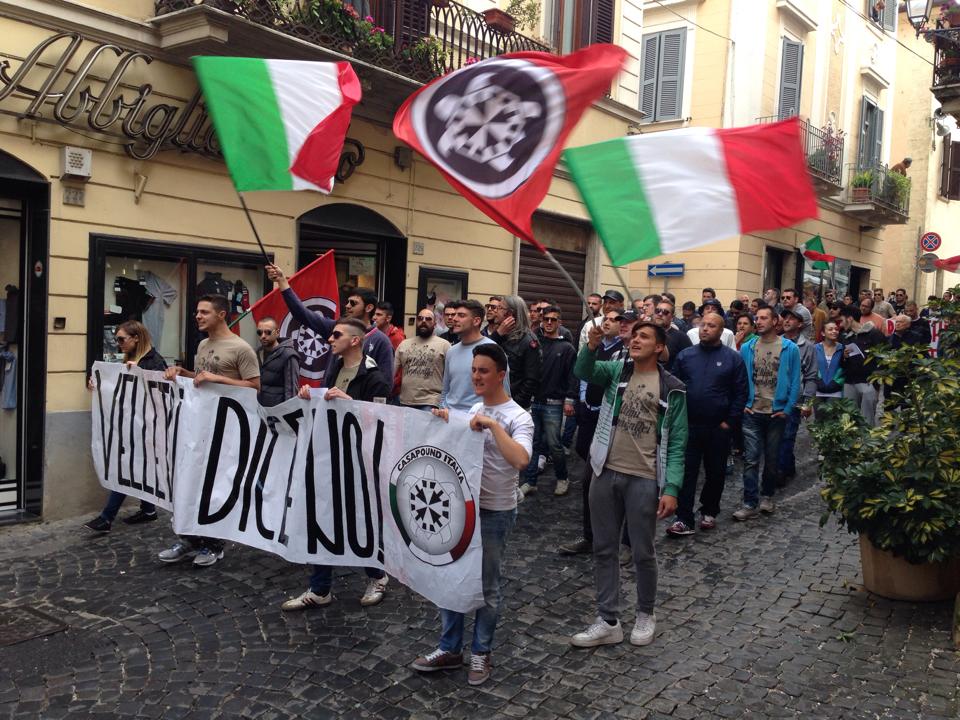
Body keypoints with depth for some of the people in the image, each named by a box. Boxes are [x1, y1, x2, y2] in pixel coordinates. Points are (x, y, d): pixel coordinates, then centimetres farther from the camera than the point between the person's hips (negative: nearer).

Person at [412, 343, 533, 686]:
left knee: (487, 586, 7)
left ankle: (481, 653, 25)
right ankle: (450, 648, 27)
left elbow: (521, 460, -32)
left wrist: (494, 425, -32)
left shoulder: (518, 417, -15)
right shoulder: (474, 410, 8)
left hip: (495, 512, -7)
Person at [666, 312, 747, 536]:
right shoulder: (685, 356, 5)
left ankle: (709, 512, 29)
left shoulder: (733, 358, 0)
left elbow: (740, 393, -1)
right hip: (688, 425, 1)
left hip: (718, 428, 0)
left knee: (715, 473, 12)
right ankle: (684, 519, -1)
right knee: (686, 472, -2)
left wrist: (730, 422, -6)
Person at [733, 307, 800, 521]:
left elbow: (795, 382, -2)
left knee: (772, 459, 13)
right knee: (751, 459, -4)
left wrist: (787, 409, -7)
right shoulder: (747, 348, 2)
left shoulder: (790, 349, -3)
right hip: (752, 413, 0)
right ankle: (750, 504, -2)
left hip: (776, 413, 0)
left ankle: (767, 496, 31)